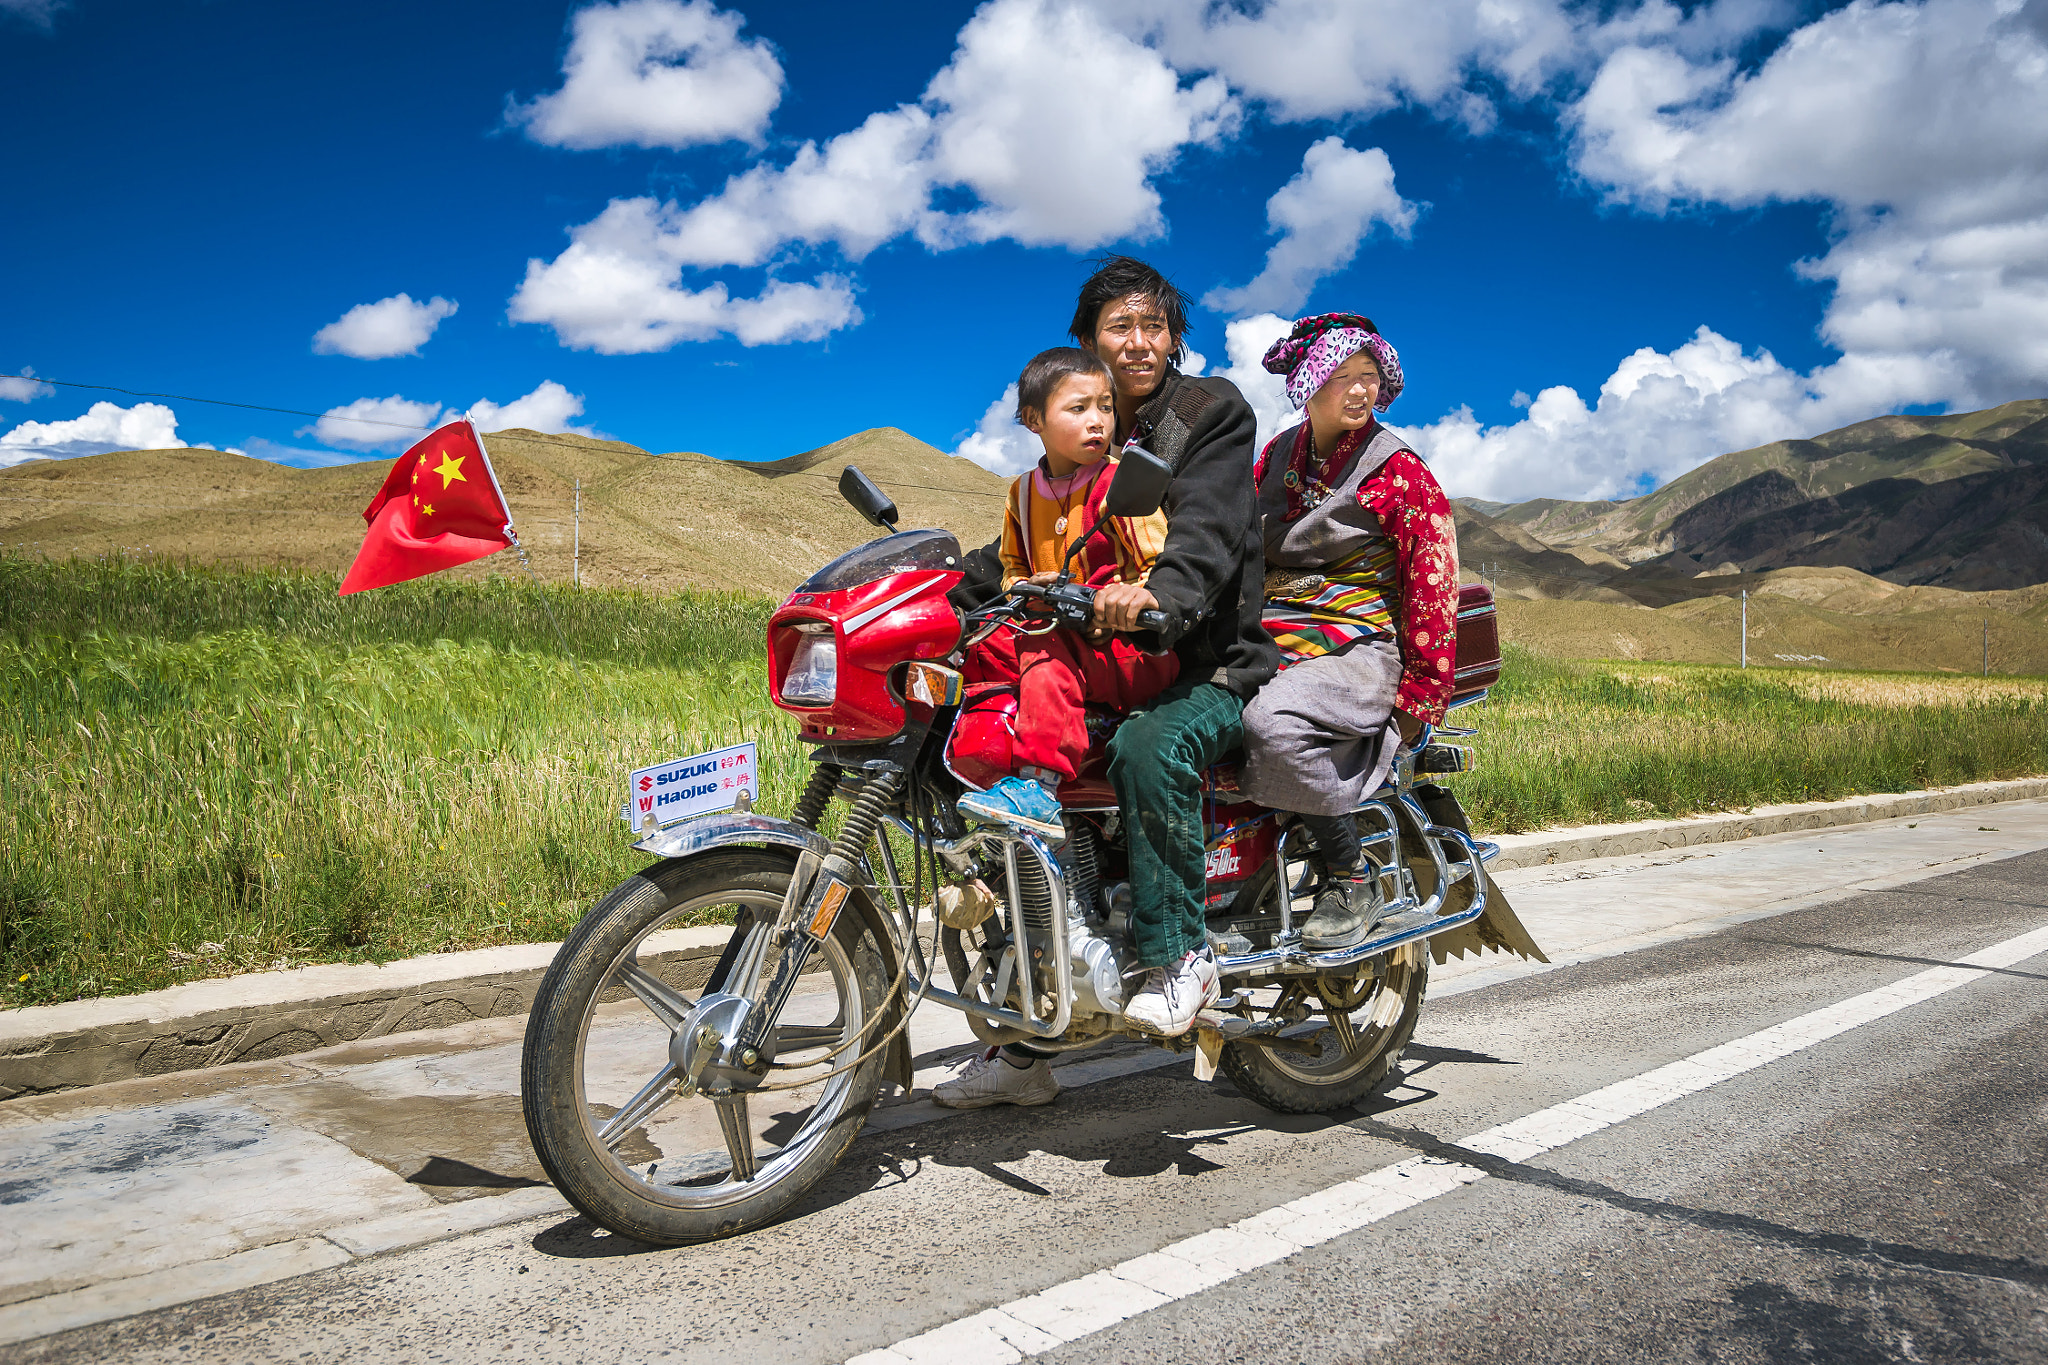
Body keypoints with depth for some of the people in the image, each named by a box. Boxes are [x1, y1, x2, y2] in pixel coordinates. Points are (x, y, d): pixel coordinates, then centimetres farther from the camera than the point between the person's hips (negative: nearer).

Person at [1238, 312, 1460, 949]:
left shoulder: (1399, 472, -3)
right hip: (1266, 644, 6)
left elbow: (1432, 588, -5)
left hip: (1358, 651, -6)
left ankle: (1351, 883, -17)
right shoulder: (1276, 456, 15)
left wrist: (1417, 704, -10)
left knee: (1271, 723, -36)